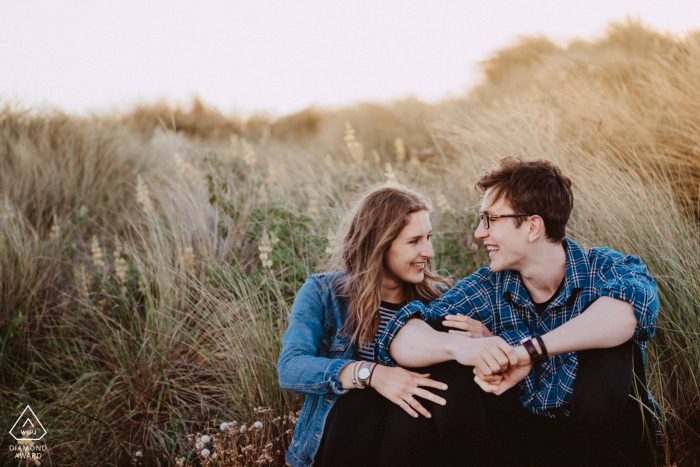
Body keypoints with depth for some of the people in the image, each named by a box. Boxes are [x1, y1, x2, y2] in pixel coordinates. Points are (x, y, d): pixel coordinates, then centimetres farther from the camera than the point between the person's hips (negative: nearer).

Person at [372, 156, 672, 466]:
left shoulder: (603, 270, -11)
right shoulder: (488, 289, -3)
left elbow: (638, 303, -37)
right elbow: (400, 341, -14)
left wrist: (527, 352, -42)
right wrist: (460, 346, -36)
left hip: (598, 440, -2)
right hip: (520, 438, 3)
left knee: (609, 336, -29)